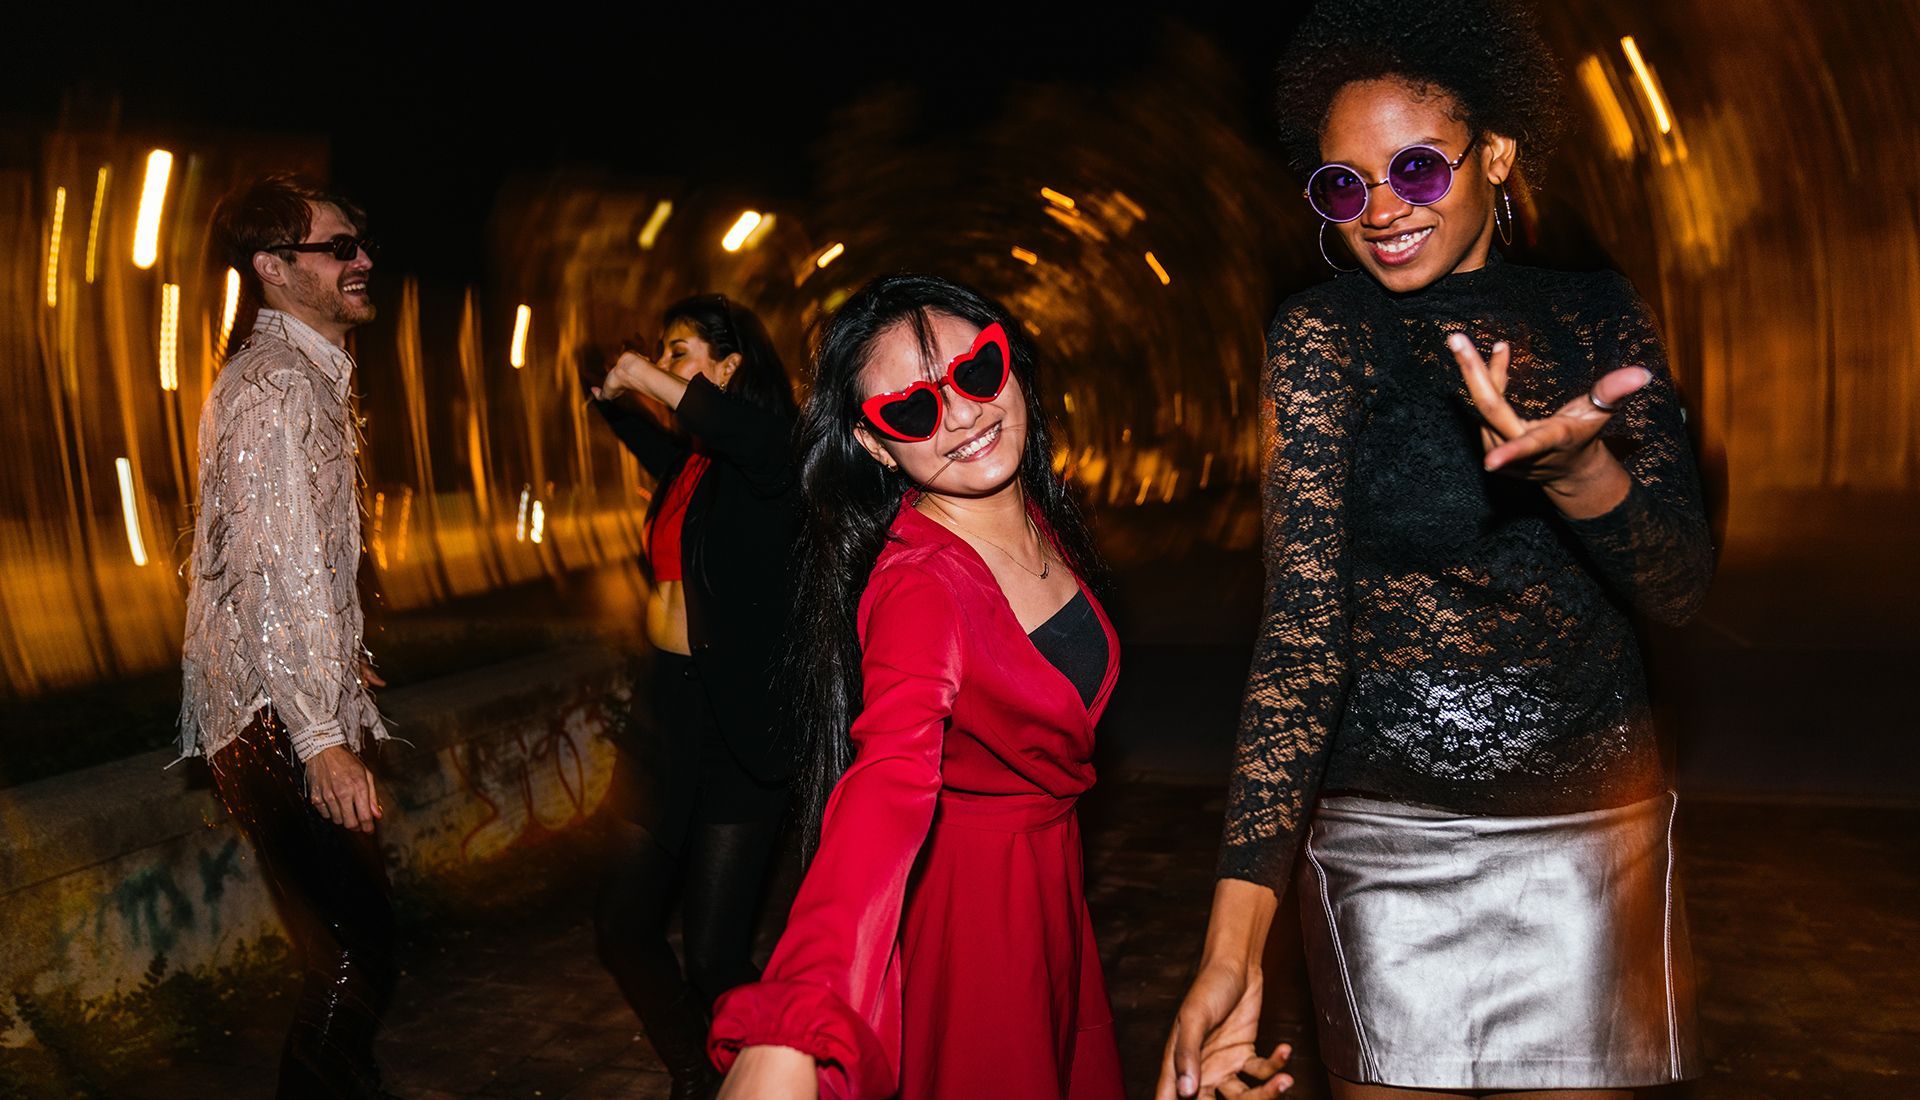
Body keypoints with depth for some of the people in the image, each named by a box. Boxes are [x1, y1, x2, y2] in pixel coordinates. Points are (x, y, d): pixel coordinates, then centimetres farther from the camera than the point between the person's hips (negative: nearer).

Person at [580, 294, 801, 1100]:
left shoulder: (764, 465, -12)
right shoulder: (687, 462, 8)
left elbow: (763, 442, -37)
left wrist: (650, 379, -29)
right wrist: (611, 397, 18)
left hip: (738, 727, -8)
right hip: (664, 707, 8)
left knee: (714, 957, -3)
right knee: (623, 926, 15)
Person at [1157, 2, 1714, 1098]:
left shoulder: (1600, 315, 2)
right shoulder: (1325, 334, -8)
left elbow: (1683, 584, -3)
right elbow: (1305, 617, -18)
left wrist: (1581, 473, -28)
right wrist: (1237, 935, -28)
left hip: (1598, 822, 3)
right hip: (1385, 832, -2)